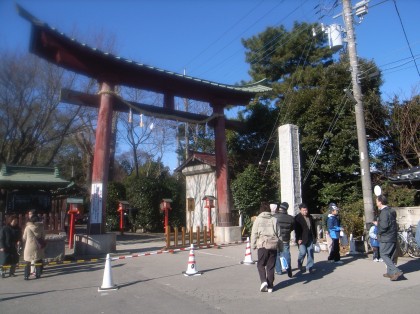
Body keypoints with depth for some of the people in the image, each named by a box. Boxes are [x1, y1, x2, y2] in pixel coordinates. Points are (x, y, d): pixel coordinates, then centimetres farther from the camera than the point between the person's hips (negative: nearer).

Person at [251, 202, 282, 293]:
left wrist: (253, 245, 5)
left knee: (261, 265, 11)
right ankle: (270, 286, 15)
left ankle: (263, 281, -8)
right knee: (271, 266, 11)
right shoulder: (274, 220, 7)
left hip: (262, 245, -2)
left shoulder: (258, 220, 0)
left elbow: (254, 234, -2)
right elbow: (279, 235, 8)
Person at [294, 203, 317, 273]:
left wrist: (315, 237, 17)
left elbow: (313, 227, 19)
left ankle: (310, 267, 14)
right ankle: (300, 265, 16)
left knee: (310, 252, 4)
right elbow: (296, 229, -12)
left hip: (310, 238, 6)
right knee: (303, 252, -8)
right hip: (302, 239, -5)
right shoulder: (297, 218, -8)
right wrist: (298, 239, -17)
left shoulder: (310, 217, 12)